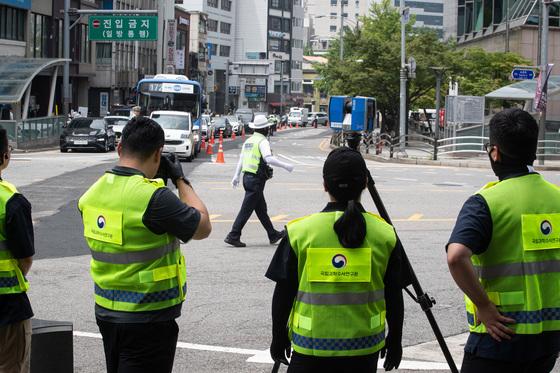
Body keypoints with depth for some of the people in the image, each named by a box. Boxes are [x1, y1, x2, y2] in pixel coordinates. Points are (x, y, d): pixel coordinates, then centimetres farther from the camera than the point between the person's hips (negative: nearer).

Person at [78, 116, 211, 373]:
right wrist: (180, 180, 0)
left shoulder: (93, 193, 0)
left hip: (106, 311, 7)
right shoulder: (153, 197, -23)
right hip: (147, 319, -7)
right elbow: (202, 227, -10)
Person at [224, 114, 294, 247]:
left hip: (247, 177, 9)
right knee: (246, 209, -6)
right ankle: (233, 236, -7)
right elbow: (269, 158, -26)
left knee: (261, 208, 17)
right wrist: (285, 166, -21)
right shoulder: (262, 141, -13)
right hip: (257, 180, -9)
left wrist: (236, 175, 22)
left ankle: (273, 235, 27)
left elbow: (241, 159, 17)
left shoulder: (248, 140, 13)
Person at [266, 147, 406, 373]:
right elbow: (394, 297, 2)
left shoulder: (299, 233, -7)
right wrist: (395, 340, 16)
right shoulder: (385, 235, -4)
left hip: (311, 347, -1)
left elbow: (283, 294, -2)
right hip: (364, 347, 1)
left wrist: (279, 338, 11)